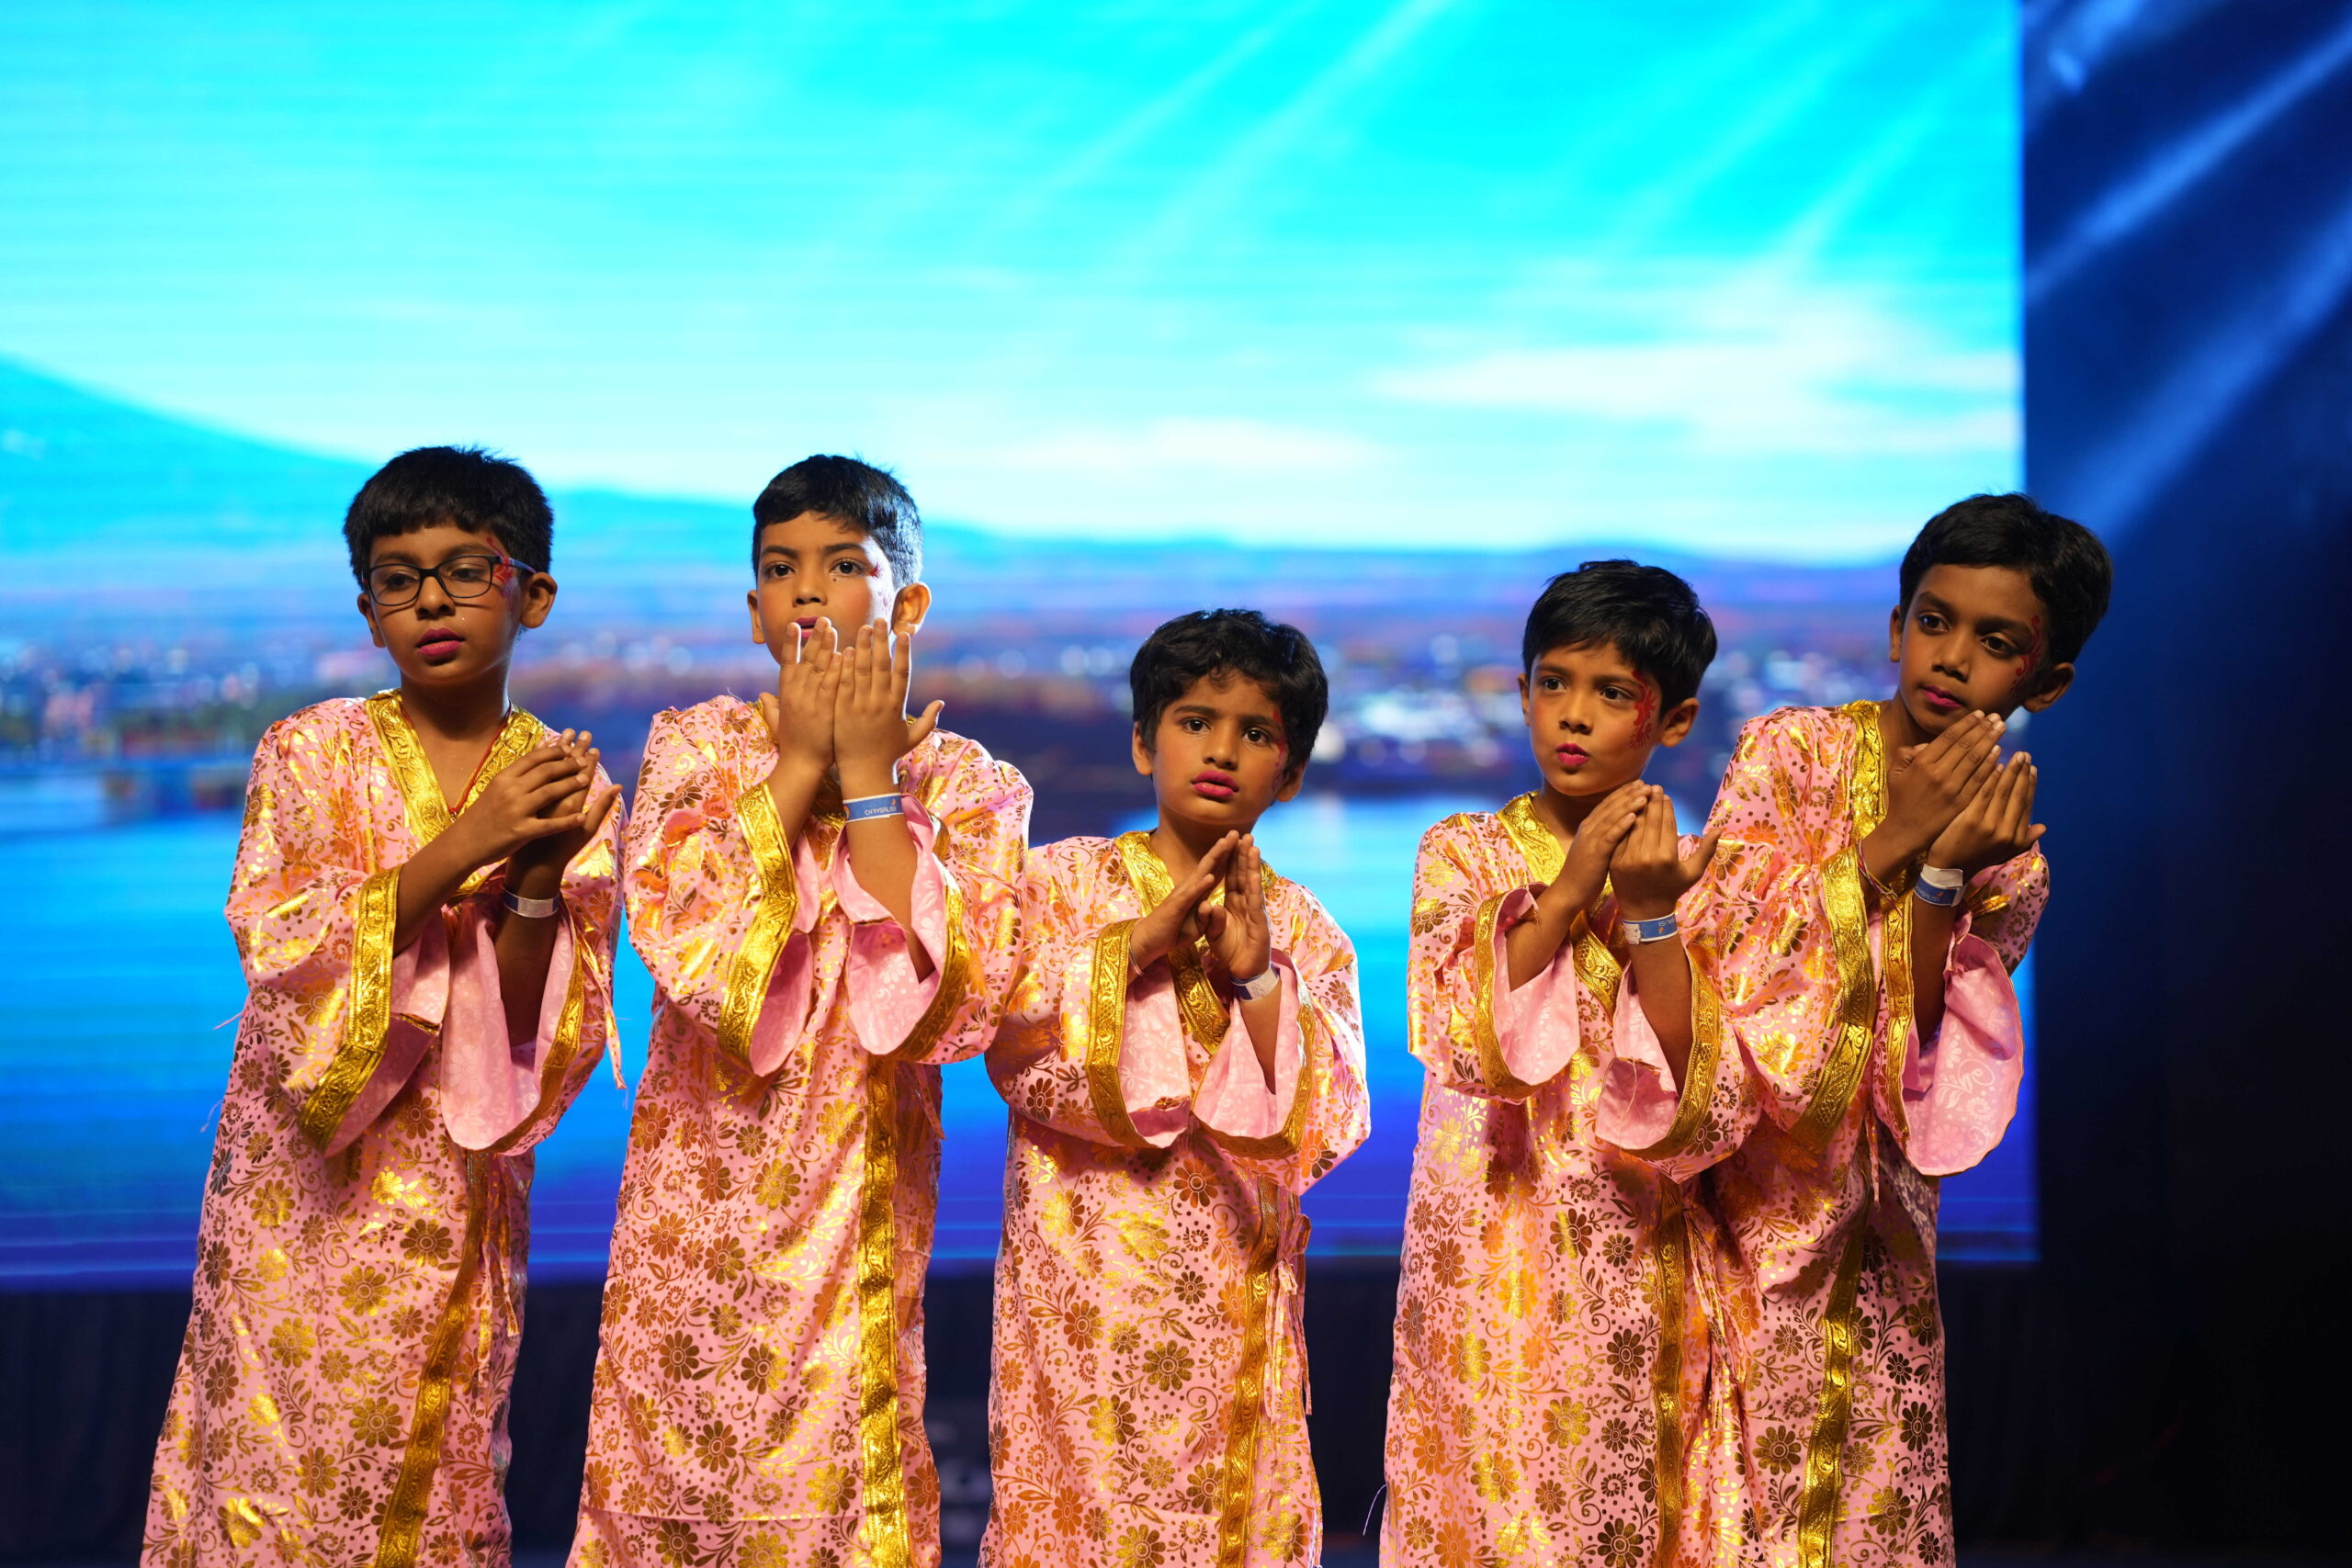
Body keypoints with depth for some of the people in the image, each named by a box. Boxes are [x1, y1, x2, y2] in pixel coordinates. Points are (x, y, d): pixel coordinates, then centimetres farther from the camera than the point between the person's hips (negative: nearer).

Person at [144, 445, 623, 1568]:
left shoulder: (570, 789, 0)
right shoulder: (310, 753, -2)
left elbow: (542, 1042, -5)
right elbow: (284, 964, -14)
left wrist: (538, 880, -23)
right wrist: (463, 848, -22)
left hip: (459, 1197, 1)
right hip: (301, 1190, -1)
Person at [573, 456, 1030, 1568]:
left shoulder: (965, 787, 0)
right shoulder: (694, 746, 1)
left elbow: (947, 1006, -16)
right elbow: (691, 958, -15)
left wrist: (868, 775, -12)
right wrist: (799, 764, -13)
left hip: (856, 1205, 0)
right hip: (694, 1197, 1)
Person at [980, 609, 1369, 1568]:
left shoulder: (1304, 931, 7)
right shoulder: (1064, 878, 5)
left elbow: (1323, 1129, -4)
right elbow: (1014, 1043, -11)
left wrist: (1256, 975, -14)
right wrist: (1154, 931, -13)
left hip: (1232, 1300, 1)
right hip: (1080, 1283, -1)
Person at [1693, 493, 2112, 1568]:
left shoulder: (2011, 860, 3)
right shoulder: (1791, 751, -4)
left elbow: (1923, 1081, -8)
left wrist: (1941, 879, -19)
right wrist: (1889, 846, -17)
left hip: (1862, 1238, 3)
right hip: (1720, 1196, -3)